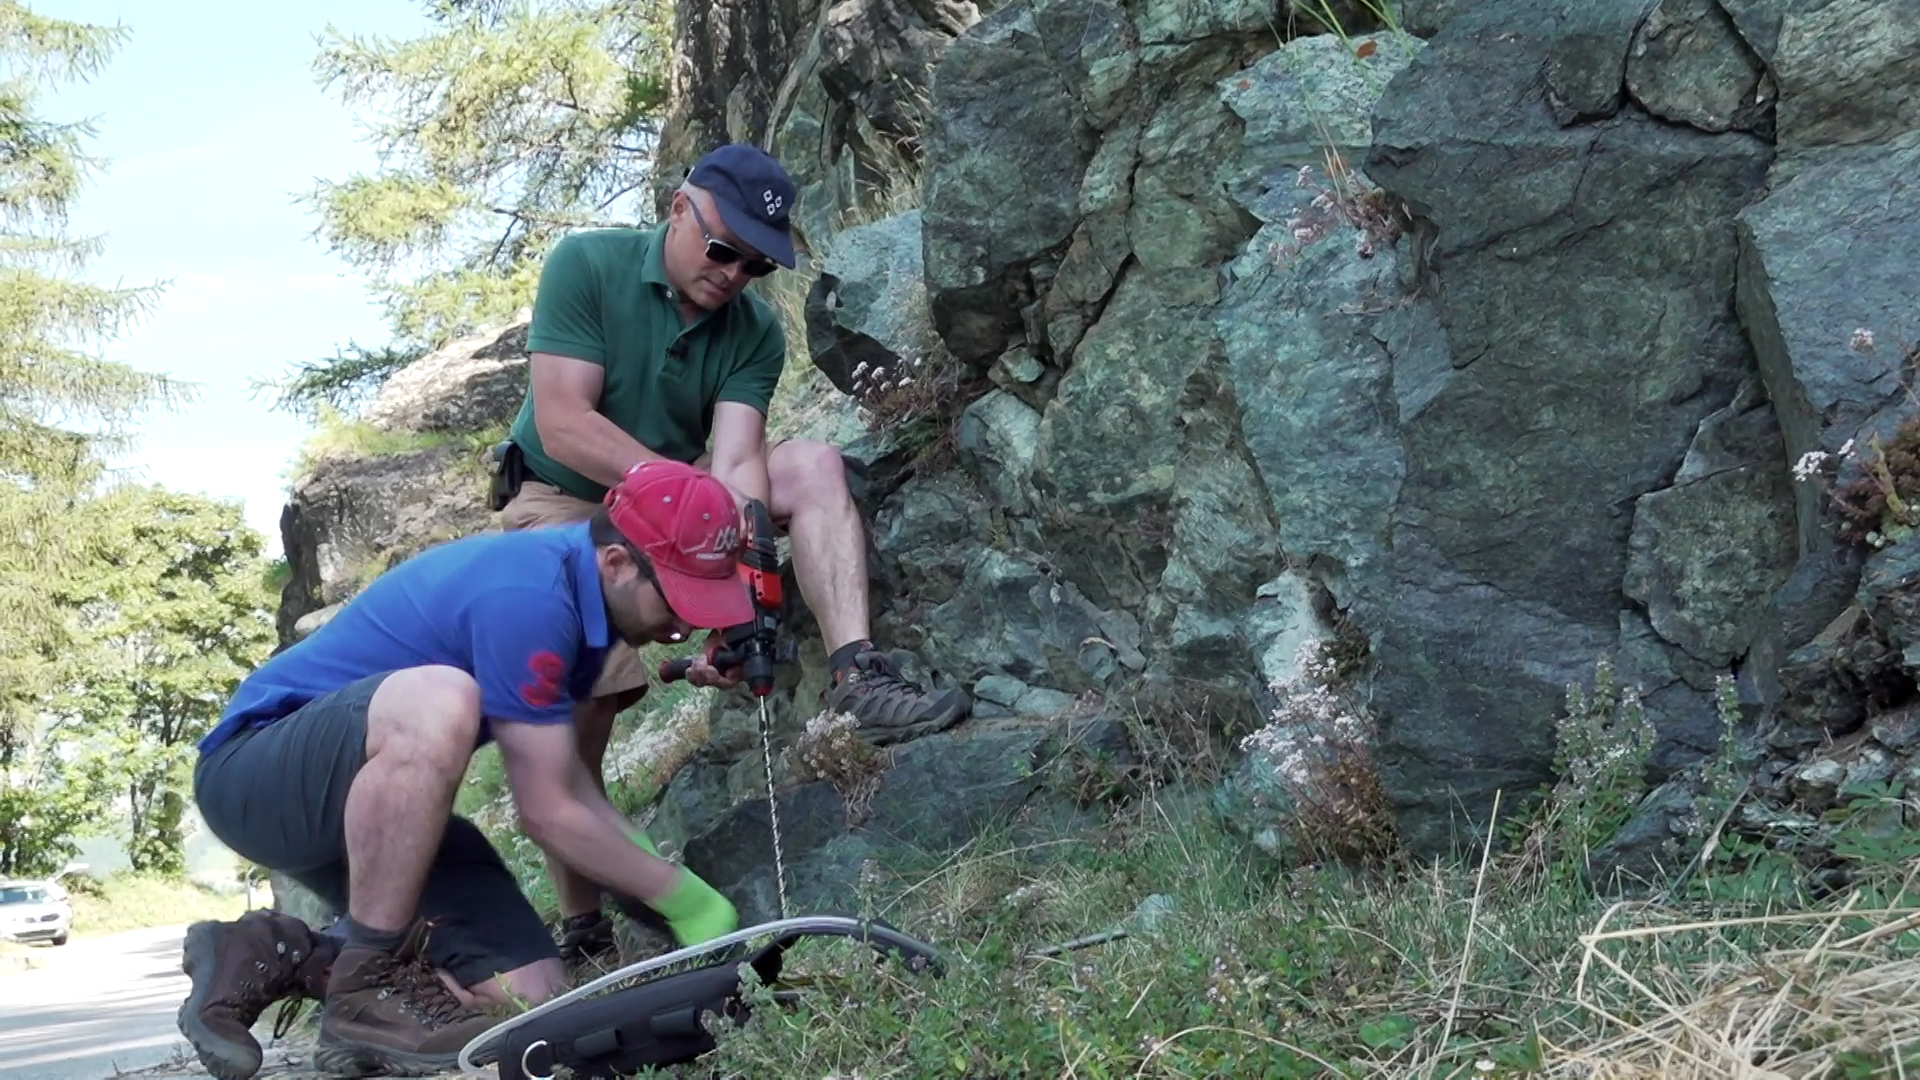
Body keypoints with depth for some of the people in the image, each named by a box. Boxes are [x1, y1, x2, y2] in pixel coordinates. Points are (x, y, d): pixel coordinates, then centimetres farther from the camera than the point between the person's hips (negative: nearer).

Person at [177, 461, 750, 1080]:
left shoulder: (576, 586, 1)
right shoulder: (527, 597, -27)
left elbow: (564, 782, 11)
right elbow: (548, 814, -23)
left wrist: (660, 879, 3)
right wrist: (685, 899, -13)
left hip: (380, 803, 9)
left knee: (531, 995, -6)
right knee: (438, 702, -40)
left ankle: (276, 959, 7)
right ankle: (367, 992, -23)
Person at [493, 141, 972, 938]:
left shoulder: (755, 331, -7)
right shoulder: (585, 264, -16)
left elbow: (736, 459, -18)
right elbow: (563, 425, -23)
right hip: (564, 503, -4)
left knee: (812, 465, -16)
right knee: (585, 692, -26)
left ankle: (856, 670, -29)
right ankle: (582, 917, -14)